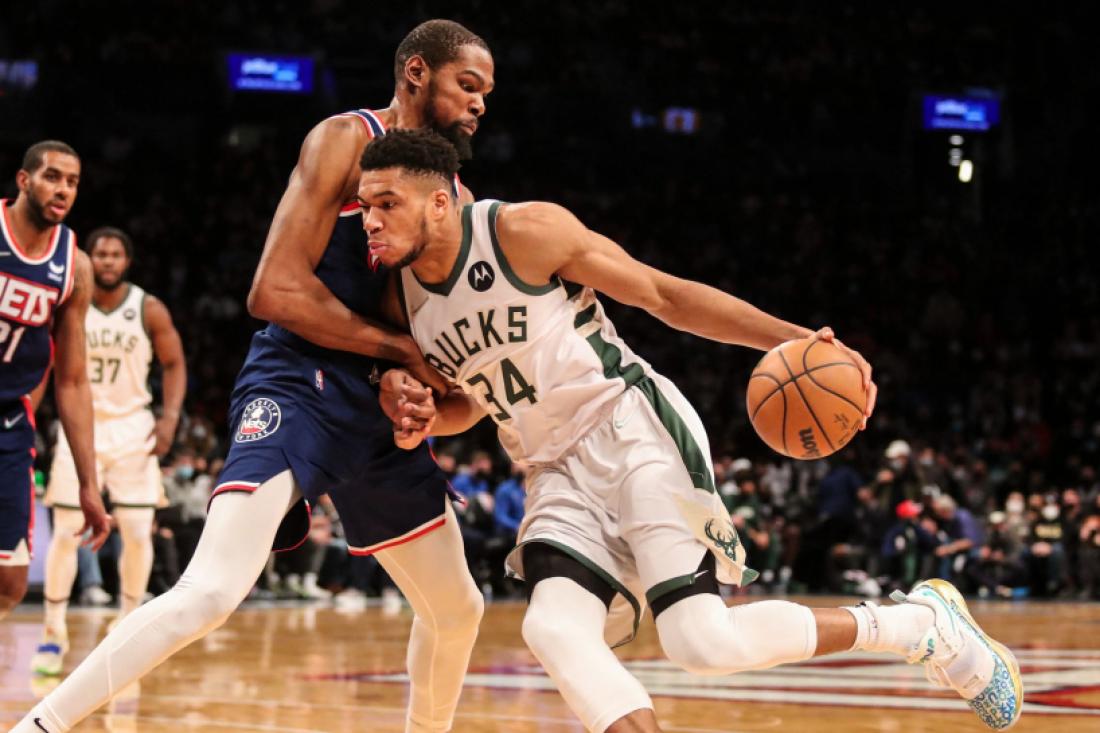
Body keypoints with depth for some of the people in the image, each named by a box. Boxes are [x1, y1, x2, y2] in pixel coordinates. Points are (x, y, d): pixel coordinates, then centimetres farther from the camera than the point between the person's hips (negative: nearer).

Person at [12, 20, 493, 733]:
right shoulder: (348, 140, -7)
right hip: (296, 386, -8)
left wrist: (410, 383, -8)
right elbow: (276, 290, -16)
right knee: (212, 592, -26)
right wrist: (400, 347, -13)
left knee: (458, 609, 15)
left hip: (378, 408, 8)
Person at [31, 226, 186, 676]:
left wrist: (169, 417, -8)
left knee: (137, 532, -1)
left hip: (131, 427, 1)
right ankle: (54, 635, 6)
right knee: (65, 532, -4)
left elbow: (174, 364, 4)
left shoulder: (149, 311, -5)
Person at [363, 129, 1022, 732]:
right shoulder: (400, 299, 4)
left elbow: (664, 294, -7)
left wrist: (794, 339, -14)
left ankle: (920, 620, 2)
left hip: (632, 428, -6)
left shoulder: (525, 229, -14)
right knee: (552, 628, -22)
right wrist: (428, 420, -2)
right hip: (560, 475, 6)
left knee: (701, 640, -18)